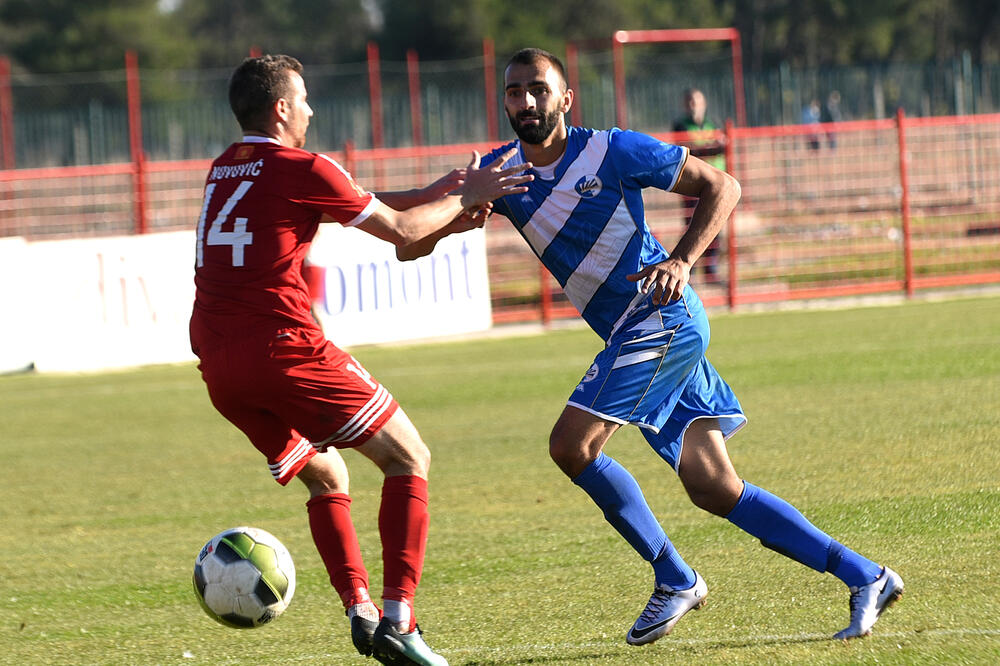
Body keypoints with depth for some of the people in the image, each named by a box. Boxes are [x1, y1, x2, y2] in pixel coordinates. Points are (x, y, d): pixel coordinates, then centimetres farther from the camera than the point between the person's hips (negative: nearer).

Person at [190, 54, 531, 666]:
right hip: (286, 351, -7)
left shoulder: (225, 169, 19)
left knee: (326, 478, 24)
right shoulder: (304, 170, -4)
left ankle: (360, 613, 9)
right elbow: (400, 230, 4)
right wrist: (464, 199, 20)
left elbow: (352, 201, 26)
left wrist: (436, 196, 25)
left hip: (220, 371, 8)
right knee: (408, 459, 5)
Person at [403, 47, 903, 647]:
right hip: (632, 333, 7)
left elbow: (721, 187, -4)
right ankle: (867, 578, 10)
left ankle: (675, 580, -4)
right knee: (714, 489, 4)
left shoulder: (612, 152, -10)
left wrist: (681, 262, -18)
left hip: (663, 318, -7)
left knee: (572, 445, -18)